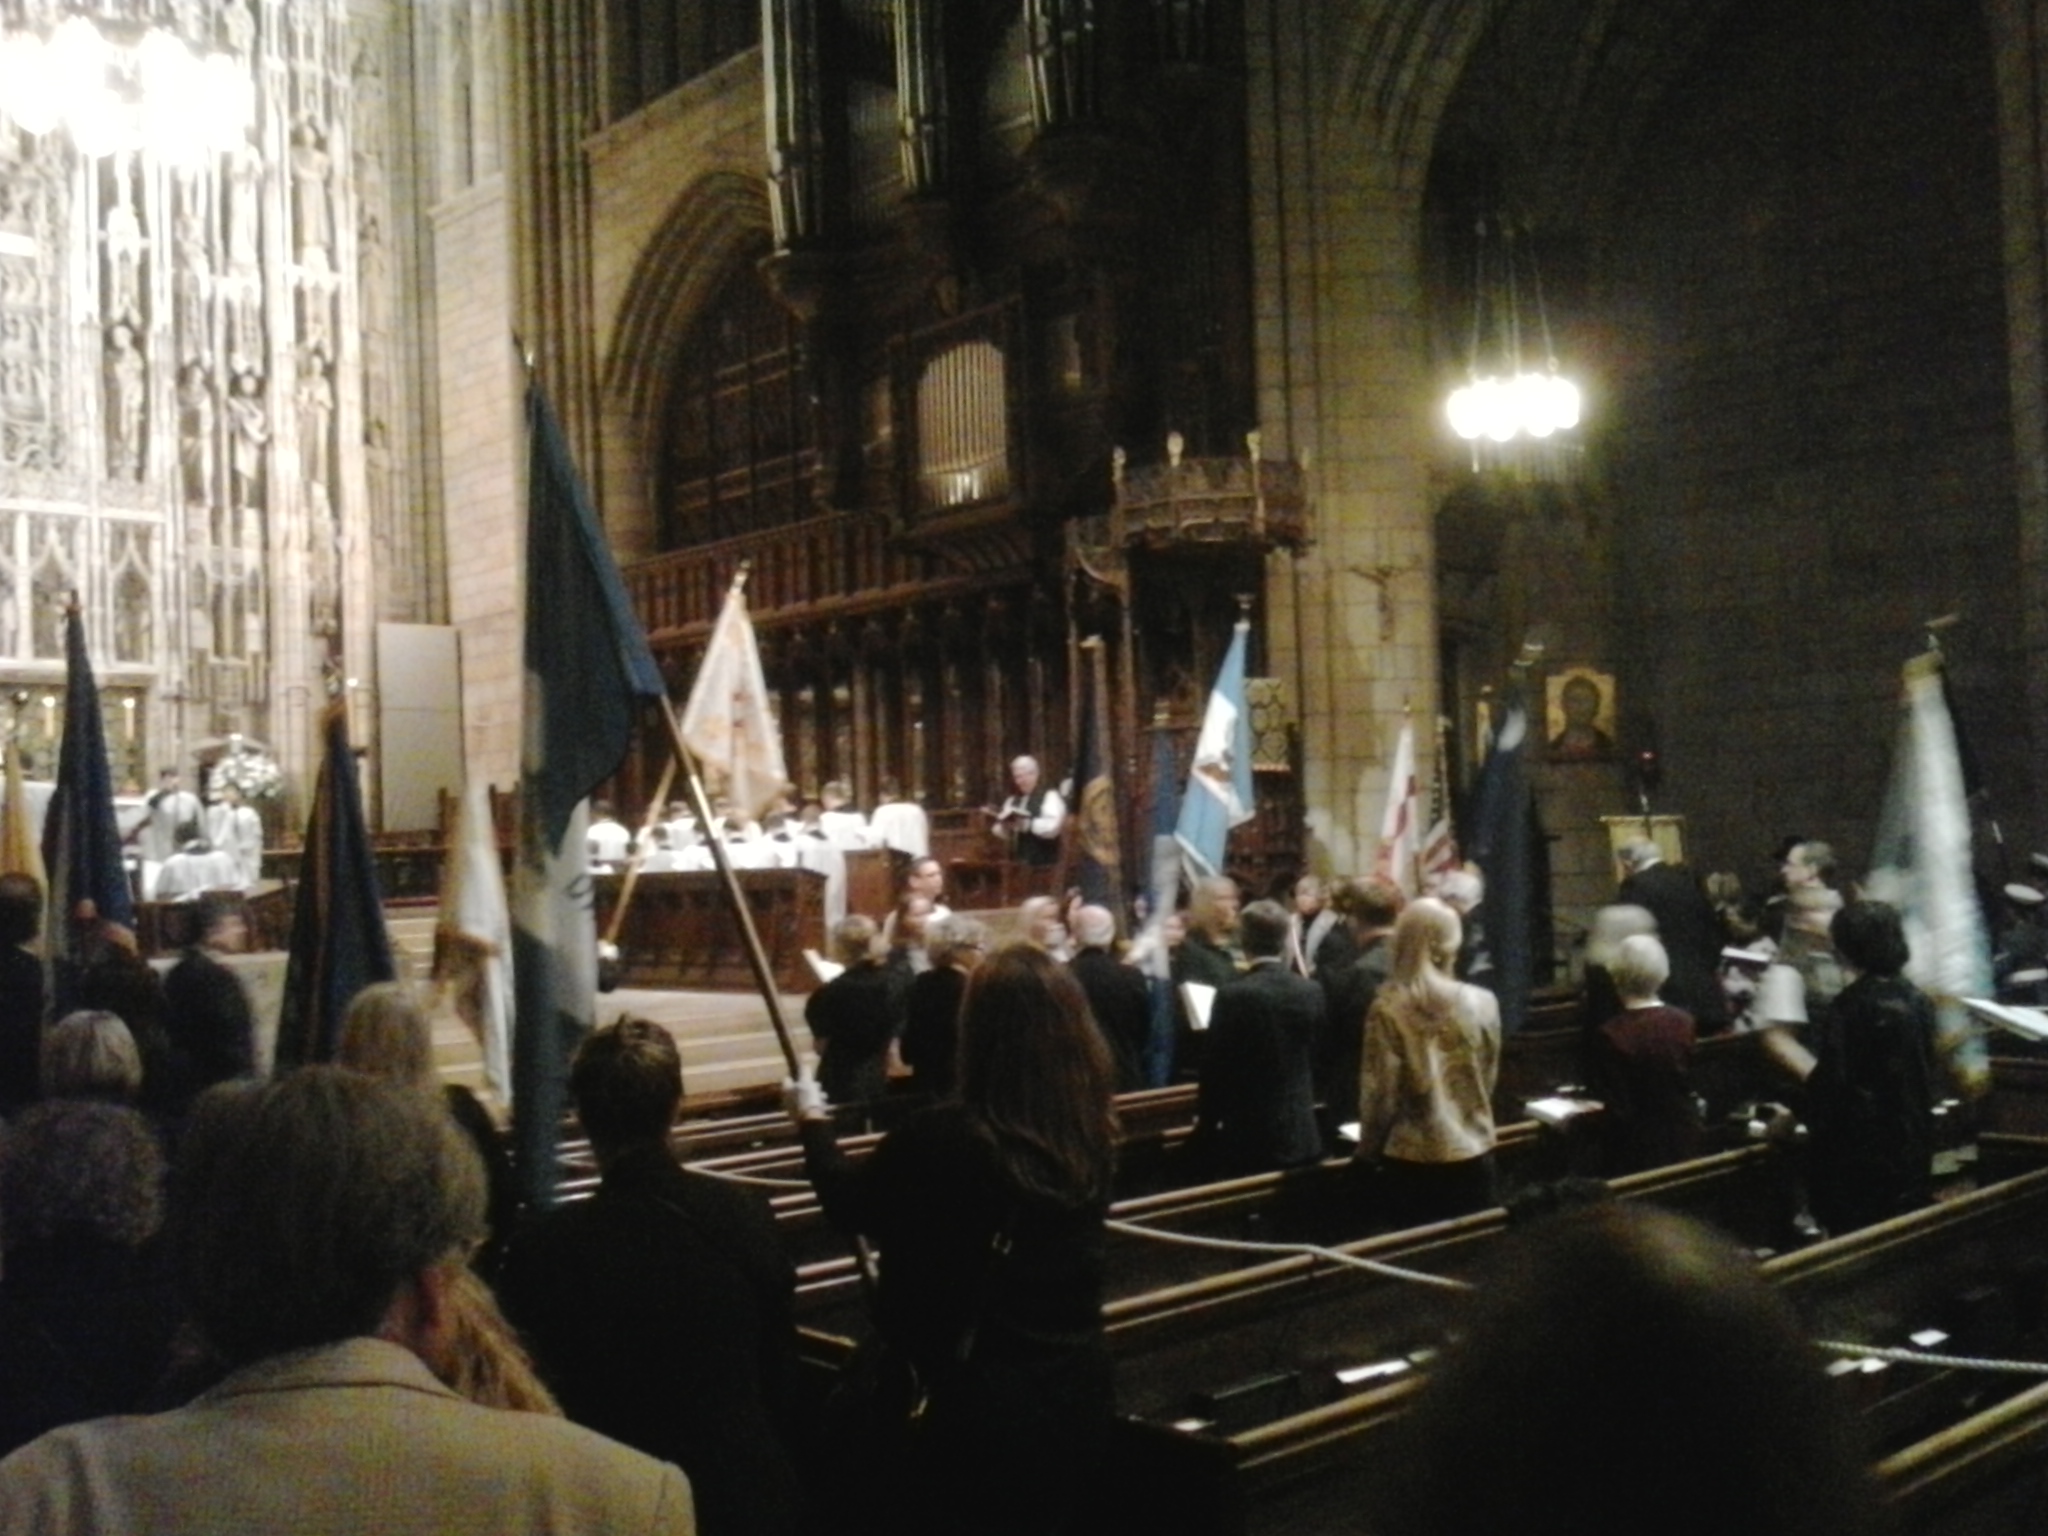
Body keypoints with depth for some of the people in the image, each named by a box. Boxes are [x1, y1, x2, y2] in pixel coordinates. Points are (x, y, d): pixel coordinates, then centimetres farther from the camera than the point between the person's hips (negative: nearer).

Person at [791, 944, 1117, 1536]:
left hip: (977, 1401, -6)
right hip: (1077, 1397, 6)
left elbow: (848, 1203, -3)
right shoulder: (1090, 1134, -6)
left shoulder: (943, 1135, -22)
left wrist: (811, 1119, 15)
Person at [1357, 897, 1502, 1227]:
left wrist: (1369, 1151, 6)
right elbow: (1489, 1080, 9)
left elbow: (1380, 1093, -9)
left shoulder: (1388, 1008, -12)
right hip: (1473, 1154, 3)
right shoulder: (1483, 1002, -4)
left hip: (1412, 1161, -2)